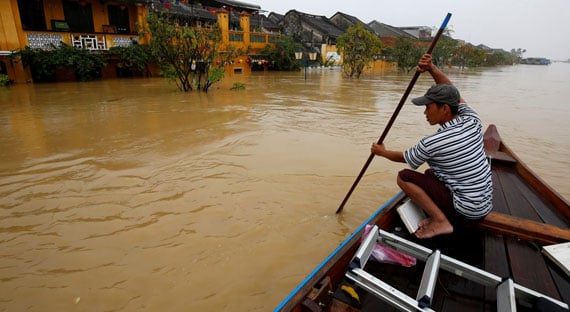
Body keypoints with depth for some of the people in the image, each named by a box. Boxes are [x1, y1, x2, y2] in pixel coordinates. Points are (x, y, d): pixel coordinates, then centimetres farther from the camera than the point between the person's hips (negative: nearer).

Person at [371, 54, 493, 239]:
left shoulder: (433, 143, -22)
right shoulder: (472, 120, -5)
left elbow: (403, 158, -3)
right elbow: (451, 92, 10)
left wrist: (382, 152, 15)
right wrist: (431, 68, -1)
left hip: (464, 212, -8)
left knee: (404, 177, -8)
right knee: (430, 173, 26)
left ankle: (440, 221, -9)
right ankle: (442, 215, 12)